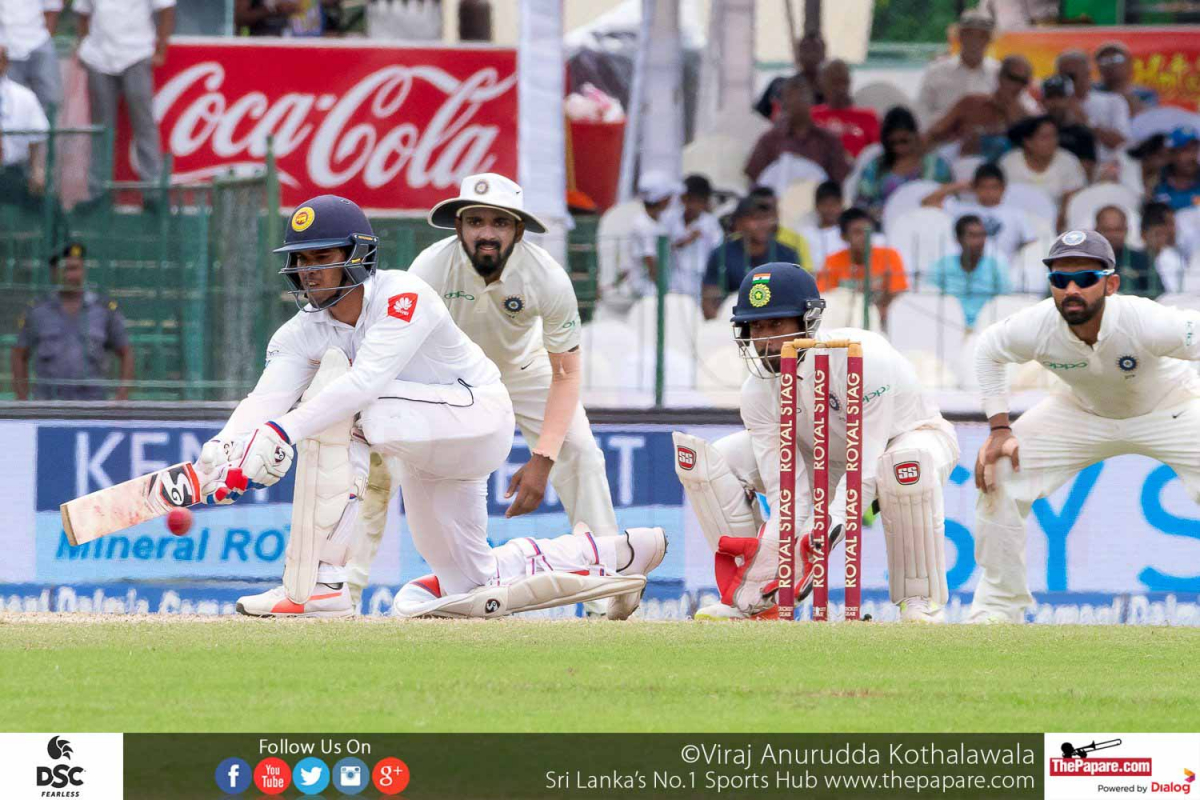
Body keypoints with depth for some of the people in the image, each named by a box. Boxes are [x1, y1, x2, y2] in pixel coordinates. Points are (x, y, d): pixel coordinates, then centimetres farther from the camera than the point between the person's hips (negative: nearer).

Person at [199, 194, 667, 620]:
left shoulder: (404, 296, -25)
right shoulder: (303, 332, -6)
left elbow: (367, 381, -42)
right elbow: (266, 399, -23)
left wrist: (284, 430, -54)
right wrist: (224, 449, -46)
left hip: (480, 415, -9)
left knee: (345, 409, -31)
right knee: (469, 585, 12)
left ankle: (318, 585, -32)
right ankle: (615, 557, 28)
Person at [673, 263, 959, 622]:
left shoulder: (865, 359, -35)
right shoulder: (758, 391, -19)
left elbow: (866, 470, -36)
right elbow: (786, 490, -22)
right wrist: (766, 564, -36)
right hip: (826, 462, 5)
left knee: (905, 463, -44)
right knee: (709, 461, -13)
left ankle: (921, 601, -26)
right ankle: (751, 600, -4)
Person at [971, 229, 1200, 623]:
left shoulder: (1146, 322, -39)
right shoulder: (1035, 327, -27)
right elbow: (989, 351, -5)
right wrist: (999, 428, -10)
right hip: (1084, 411, 3)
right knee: (996, 478, -9)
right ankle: (998, 609, 7)